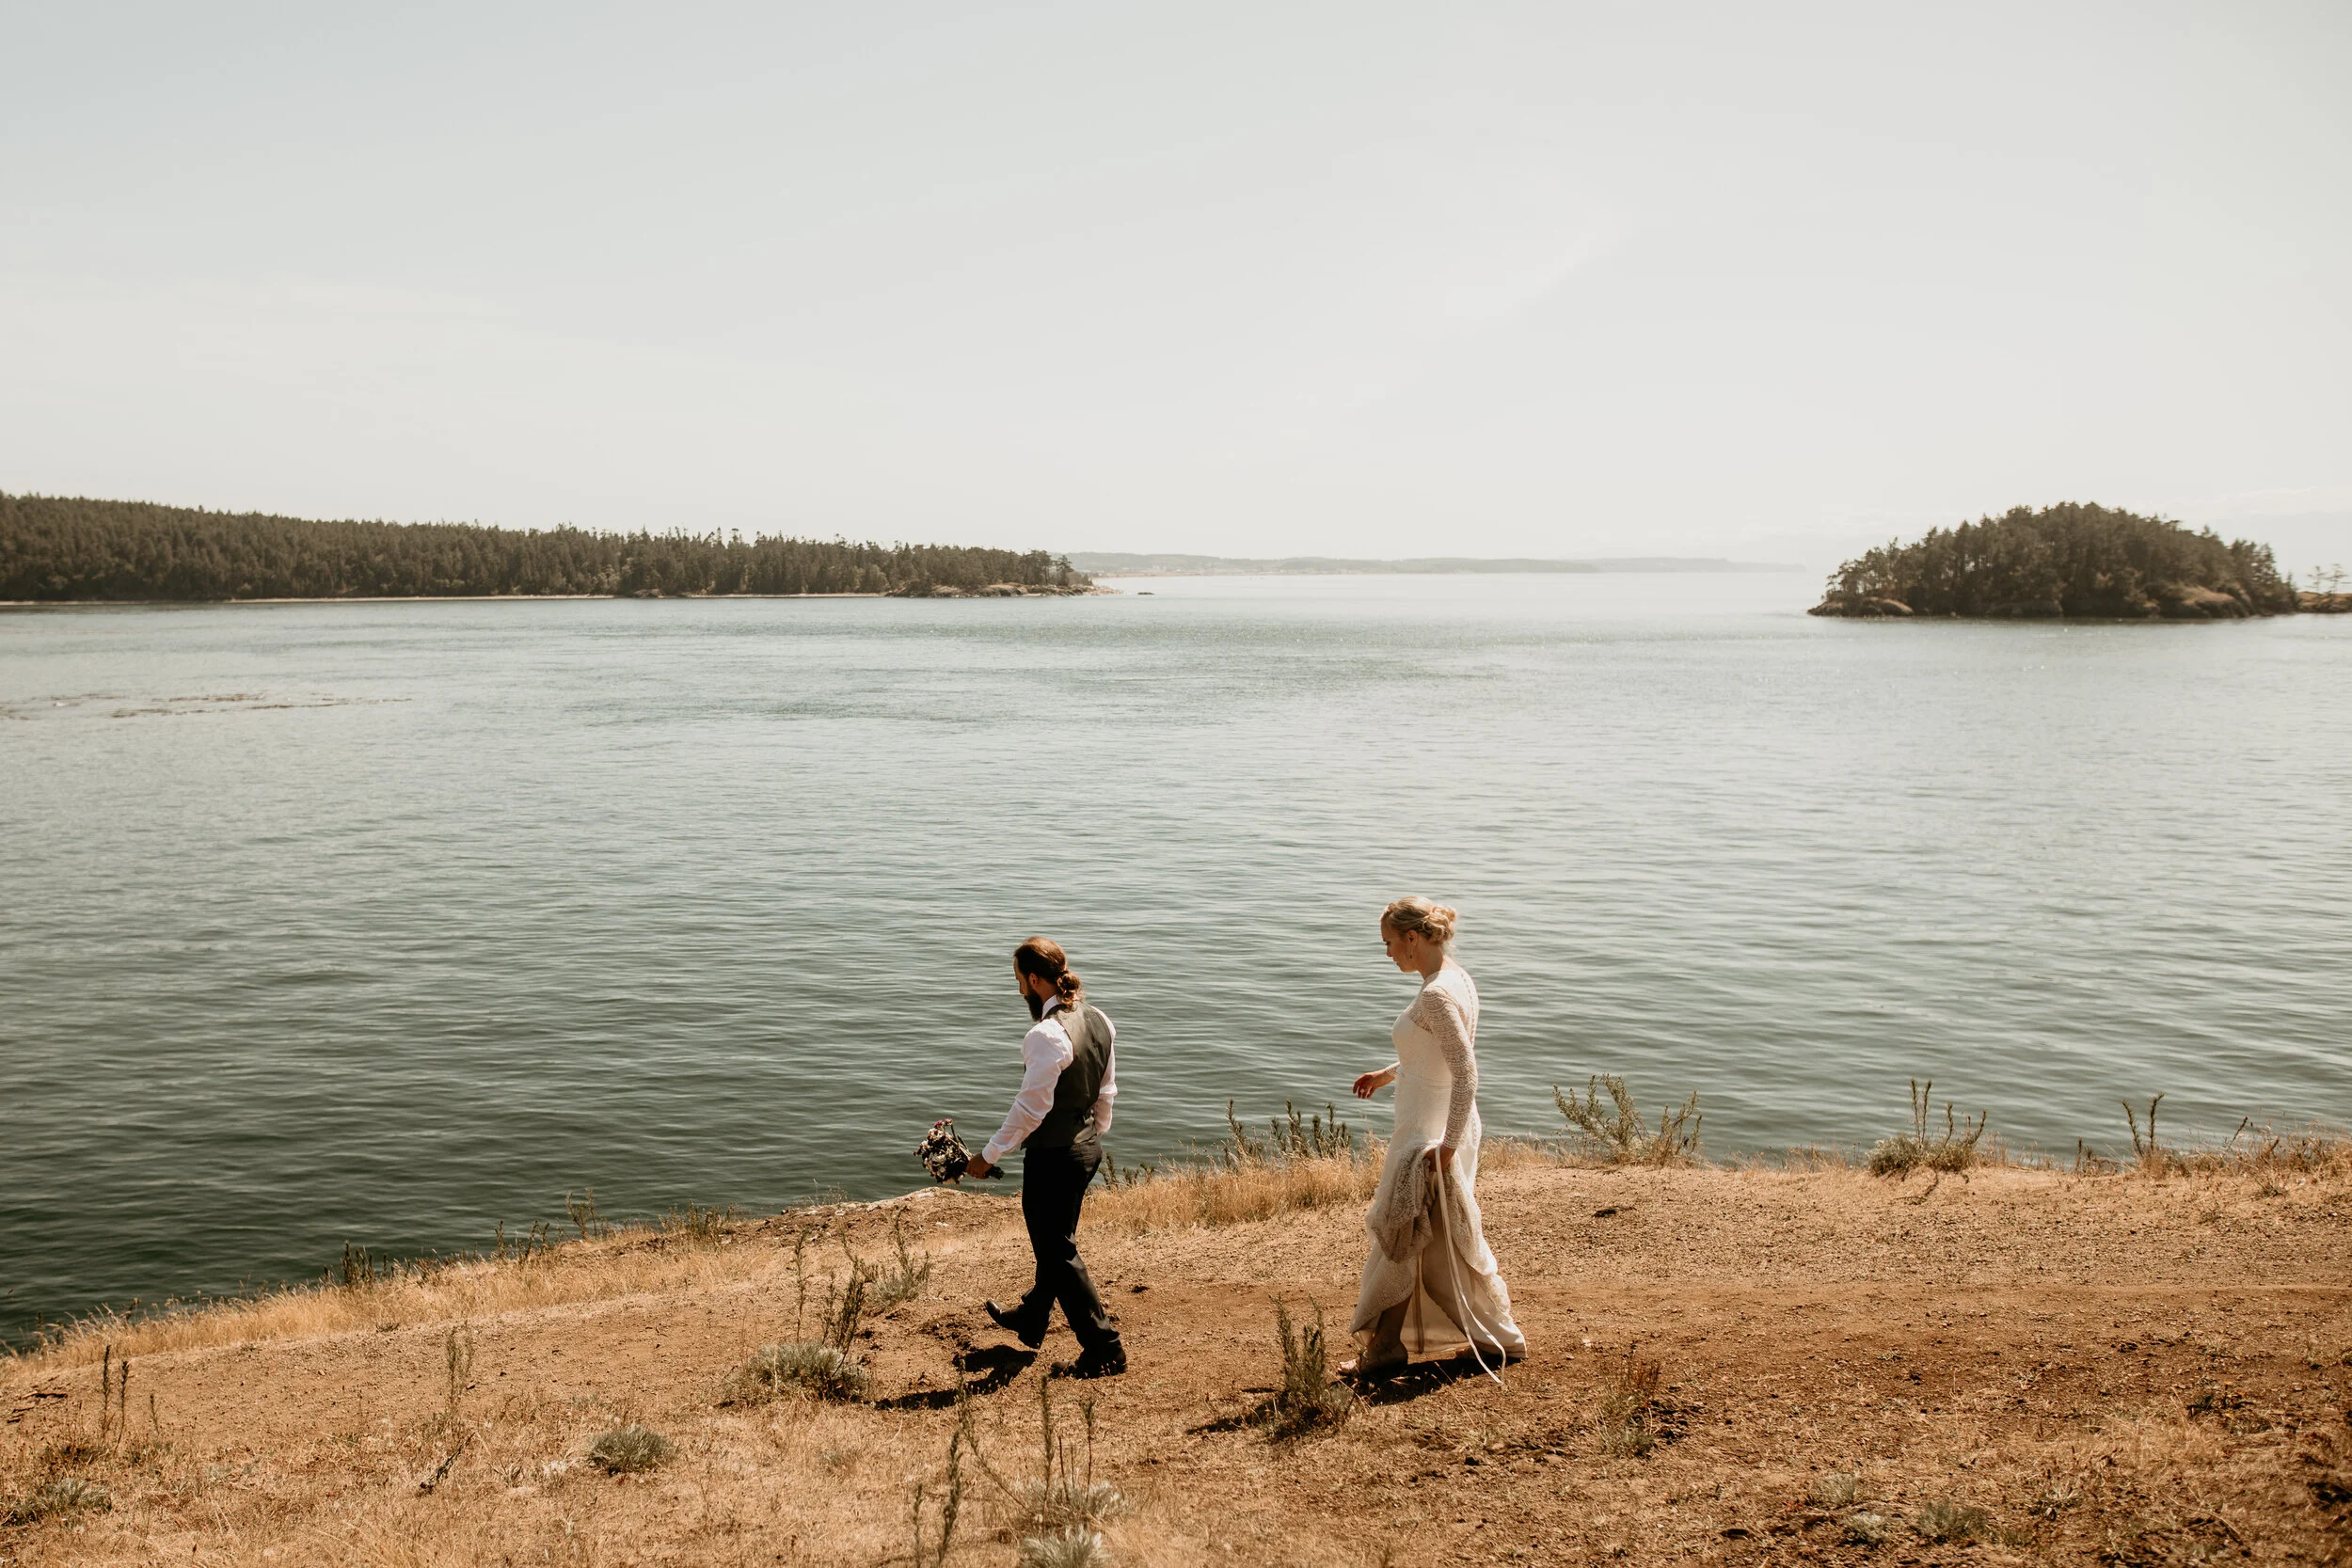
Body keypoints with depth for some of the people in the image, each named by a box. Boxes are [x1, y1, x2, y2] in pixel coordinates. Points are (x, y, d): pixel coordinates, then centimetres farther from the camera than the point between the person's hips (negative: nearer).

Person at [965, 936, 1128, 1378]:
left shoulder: (1047, 1035, -26)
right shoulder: (1098, 1020, 0)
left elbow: (1030, 1108, -22)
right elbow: (1106, 1092, 10)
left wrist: (990, 1156, -11)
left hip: (1053, 1155, -9)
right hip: (1087, 1146, 9)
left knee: (1059, 1252, 5)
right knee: (1054, 1241, 26)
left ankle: (1104, 1349, 9)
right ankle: (1032, 1318, 46)